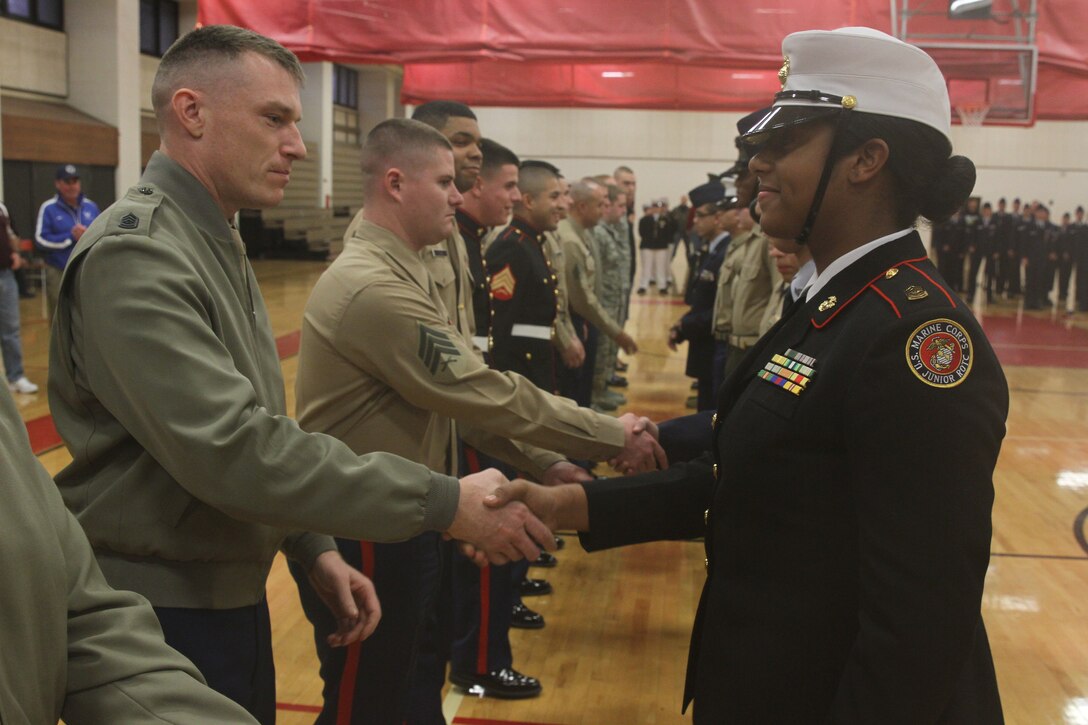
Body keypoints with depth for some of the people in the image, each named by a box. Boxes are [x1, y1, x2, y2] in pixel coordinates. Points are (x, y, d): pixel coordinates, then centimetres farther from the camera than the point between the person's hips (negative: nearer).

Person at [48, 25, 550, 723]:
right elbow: (231, 448, -29)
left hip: (231, 593, 9)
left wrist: (315, 549, 8)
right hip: (160, 612, -9)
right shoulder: (135, 253, -21)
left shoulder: (217, 245, 11)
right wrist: (445, 502, -28)